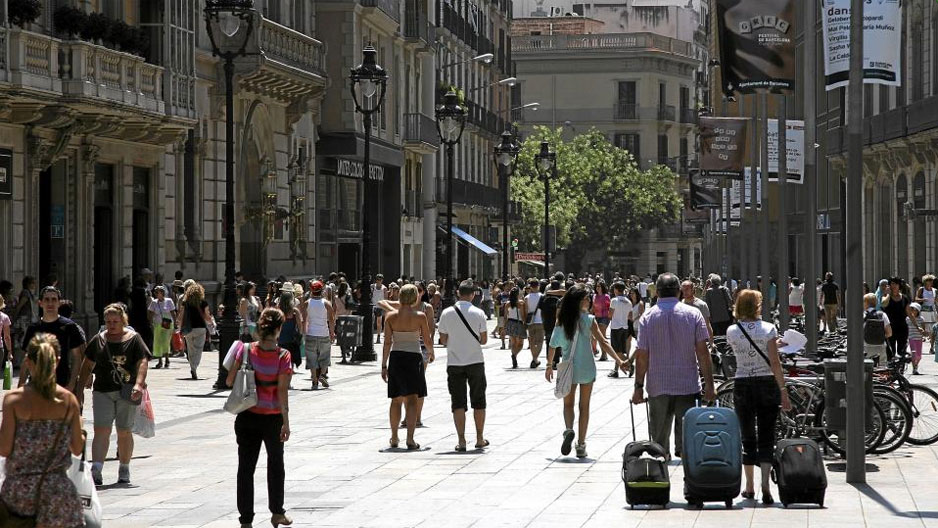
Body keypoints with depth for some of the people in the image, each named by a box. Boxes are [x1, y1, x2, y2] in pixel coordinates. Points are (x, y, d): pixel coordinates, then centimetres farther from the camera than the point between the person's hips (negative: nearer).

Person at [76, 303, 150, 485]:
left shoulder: (133, 339, 1)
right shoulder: (98, 340, 10)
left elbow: (142, 362, -7)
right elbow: (87, 365, 16)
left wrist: (139, 384, -22)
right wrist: (80, 388, 11)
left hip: (126, 392, -1)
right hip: (102, 391, 1)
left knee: (124, 432, 7)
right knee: (101, 430, -10)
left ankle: (124, 470, 20)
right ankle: (96, 470, -19)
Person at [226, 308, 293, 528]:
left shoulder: (245, 350, -9)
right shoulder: (282, 356, -14)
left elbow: (230, 381, -3)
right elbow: (282, 390, -16)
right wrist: (286, 421, -13)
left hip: (247, 417, 1)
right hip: (272, 417, -1)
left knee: (246, 466, 6)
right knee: (276, 464, 20)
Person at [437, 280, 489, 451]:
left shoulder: (447, 313, -5)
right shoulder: (478, 313, -7)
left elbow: (443, 340, 2)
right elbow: (484, 339, -1)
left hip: (454, 363, 0)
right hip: (476, 362, 0)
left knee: (458, 403, 3)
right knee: (478, 402, 13)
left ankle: (461, 440, -2)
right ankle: (480, 439, 17)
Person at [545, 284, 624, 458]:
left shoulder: (561, 319, -1)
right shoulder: (588, 320, -9)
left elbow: (552, 345, 1)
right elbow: (603, 342, -14)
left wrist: (550, 365, 12)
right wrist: (618, 360, -12)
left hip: (568, 368, 2)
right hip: (586, 368, -2)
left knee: (568, 403, 15)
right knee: (584, 406, 9)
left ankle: (569, 430, -13)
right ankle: (581, 445, 10)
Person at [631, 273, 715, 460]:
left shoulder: (648, 317, -1)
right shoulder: (693, 314, -2)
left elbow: (642, 356, -3)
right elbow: (703, 352, -4)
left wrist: (639, 386, 4)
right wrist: (709, 384, 1)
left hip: (658, 387, 1)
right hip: (688, 386, -1)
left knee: (659, 440, 10)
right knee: (687, 439, 2)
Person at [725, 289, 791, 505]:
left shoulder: (731, 331, 2)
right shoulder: (768, 329, -6)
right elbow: (775, 363, -10)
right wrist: (783, 392, -7)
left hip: (742, 386, 2)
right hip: (767, 384, -2)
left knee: (748, 438, 12)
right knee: (766, 438, -1)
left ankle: (749, 487, 15)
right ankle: (765, 485, -17)